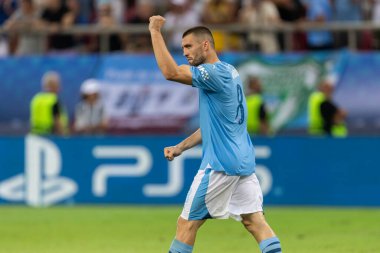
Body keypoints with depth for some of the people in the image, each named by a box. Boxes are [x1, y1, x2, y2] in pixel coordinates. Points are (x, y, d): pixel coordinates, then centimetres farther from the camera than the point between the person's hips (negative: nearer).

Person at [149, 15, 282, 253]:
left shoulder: (216, 72, -13)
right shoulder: (229, 72, 17)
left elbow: (170, 72, -23)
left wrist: (155, 32, -15)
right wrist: (181, 147, 16)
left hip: (221, 163, -9)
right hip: (244, 162, 9)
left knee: (187, 223, 1)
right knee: (255, 221, 2)